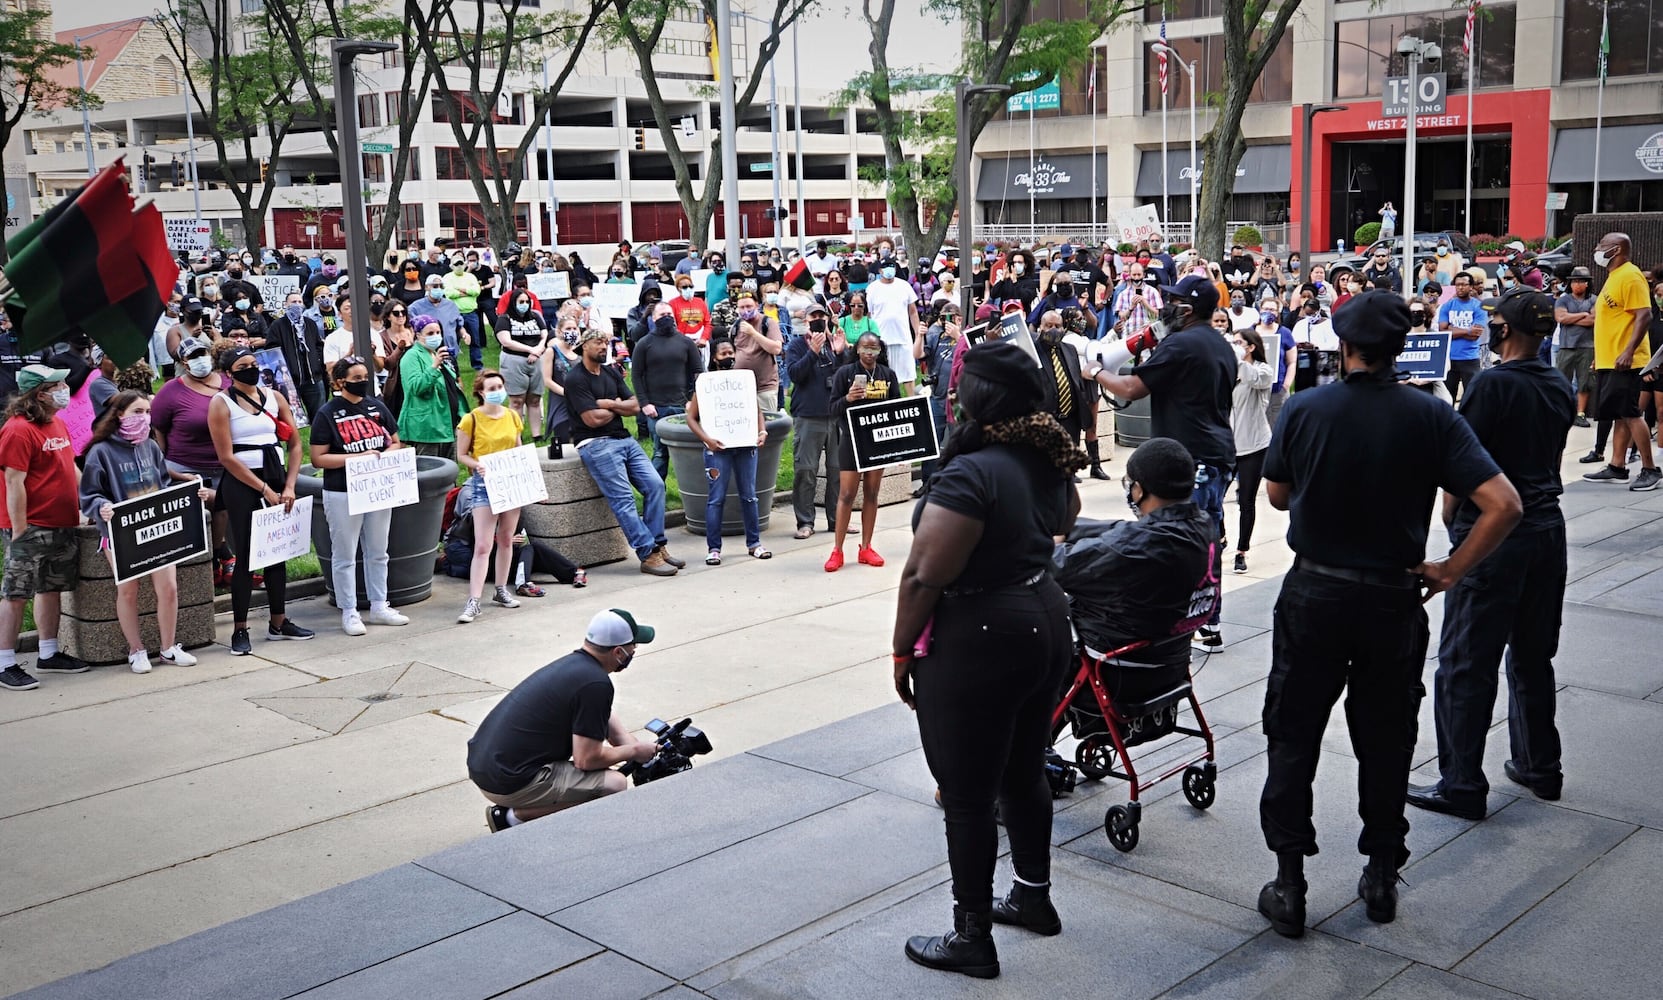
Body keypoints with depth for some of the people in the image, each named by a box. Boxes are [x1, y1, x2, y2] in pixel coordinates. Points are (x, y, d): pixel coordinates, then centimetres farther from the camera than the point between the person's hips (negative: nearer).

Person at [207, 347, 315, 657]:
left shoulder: (274, 397, 8)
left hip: (277, 479, 5)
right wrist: (264, 490, -13)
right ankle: (240, 629, 4)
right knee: (246, 555, -3)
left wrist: (289, 486, -5)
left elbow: (295, 443, 7)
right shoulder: (221, 404, -5)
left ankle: (279, 622, 20)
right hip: (241, 483, -5)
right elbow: (227, 457, -11)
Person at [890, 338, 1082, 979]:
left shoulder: (969, 474, -24)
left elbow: (924, 576, -24)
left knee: (967, 797, 4)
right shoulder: (1048, 461, 3)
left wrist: (903, 652, -13)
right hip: (1046, 621, 9)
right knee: (1024, 775, 23)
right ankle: (1034, 897, 39)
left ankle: (972, 939, 15)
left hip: (977, 643, -9)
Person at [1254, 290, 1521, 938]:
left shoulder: (1303, 410, -8)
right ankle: (1382, 877, 27)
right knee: (1385, 743, 16)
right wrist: (1448, 573, -6)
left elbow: (1277, 495, 6)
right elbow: (1503, 505, -16)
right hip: (1393, 599, 1)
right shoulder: (1431, 417, -9)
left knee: (1293, 738, 10)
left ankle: (1289, 885, 13)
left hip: (1312, 593, 0)